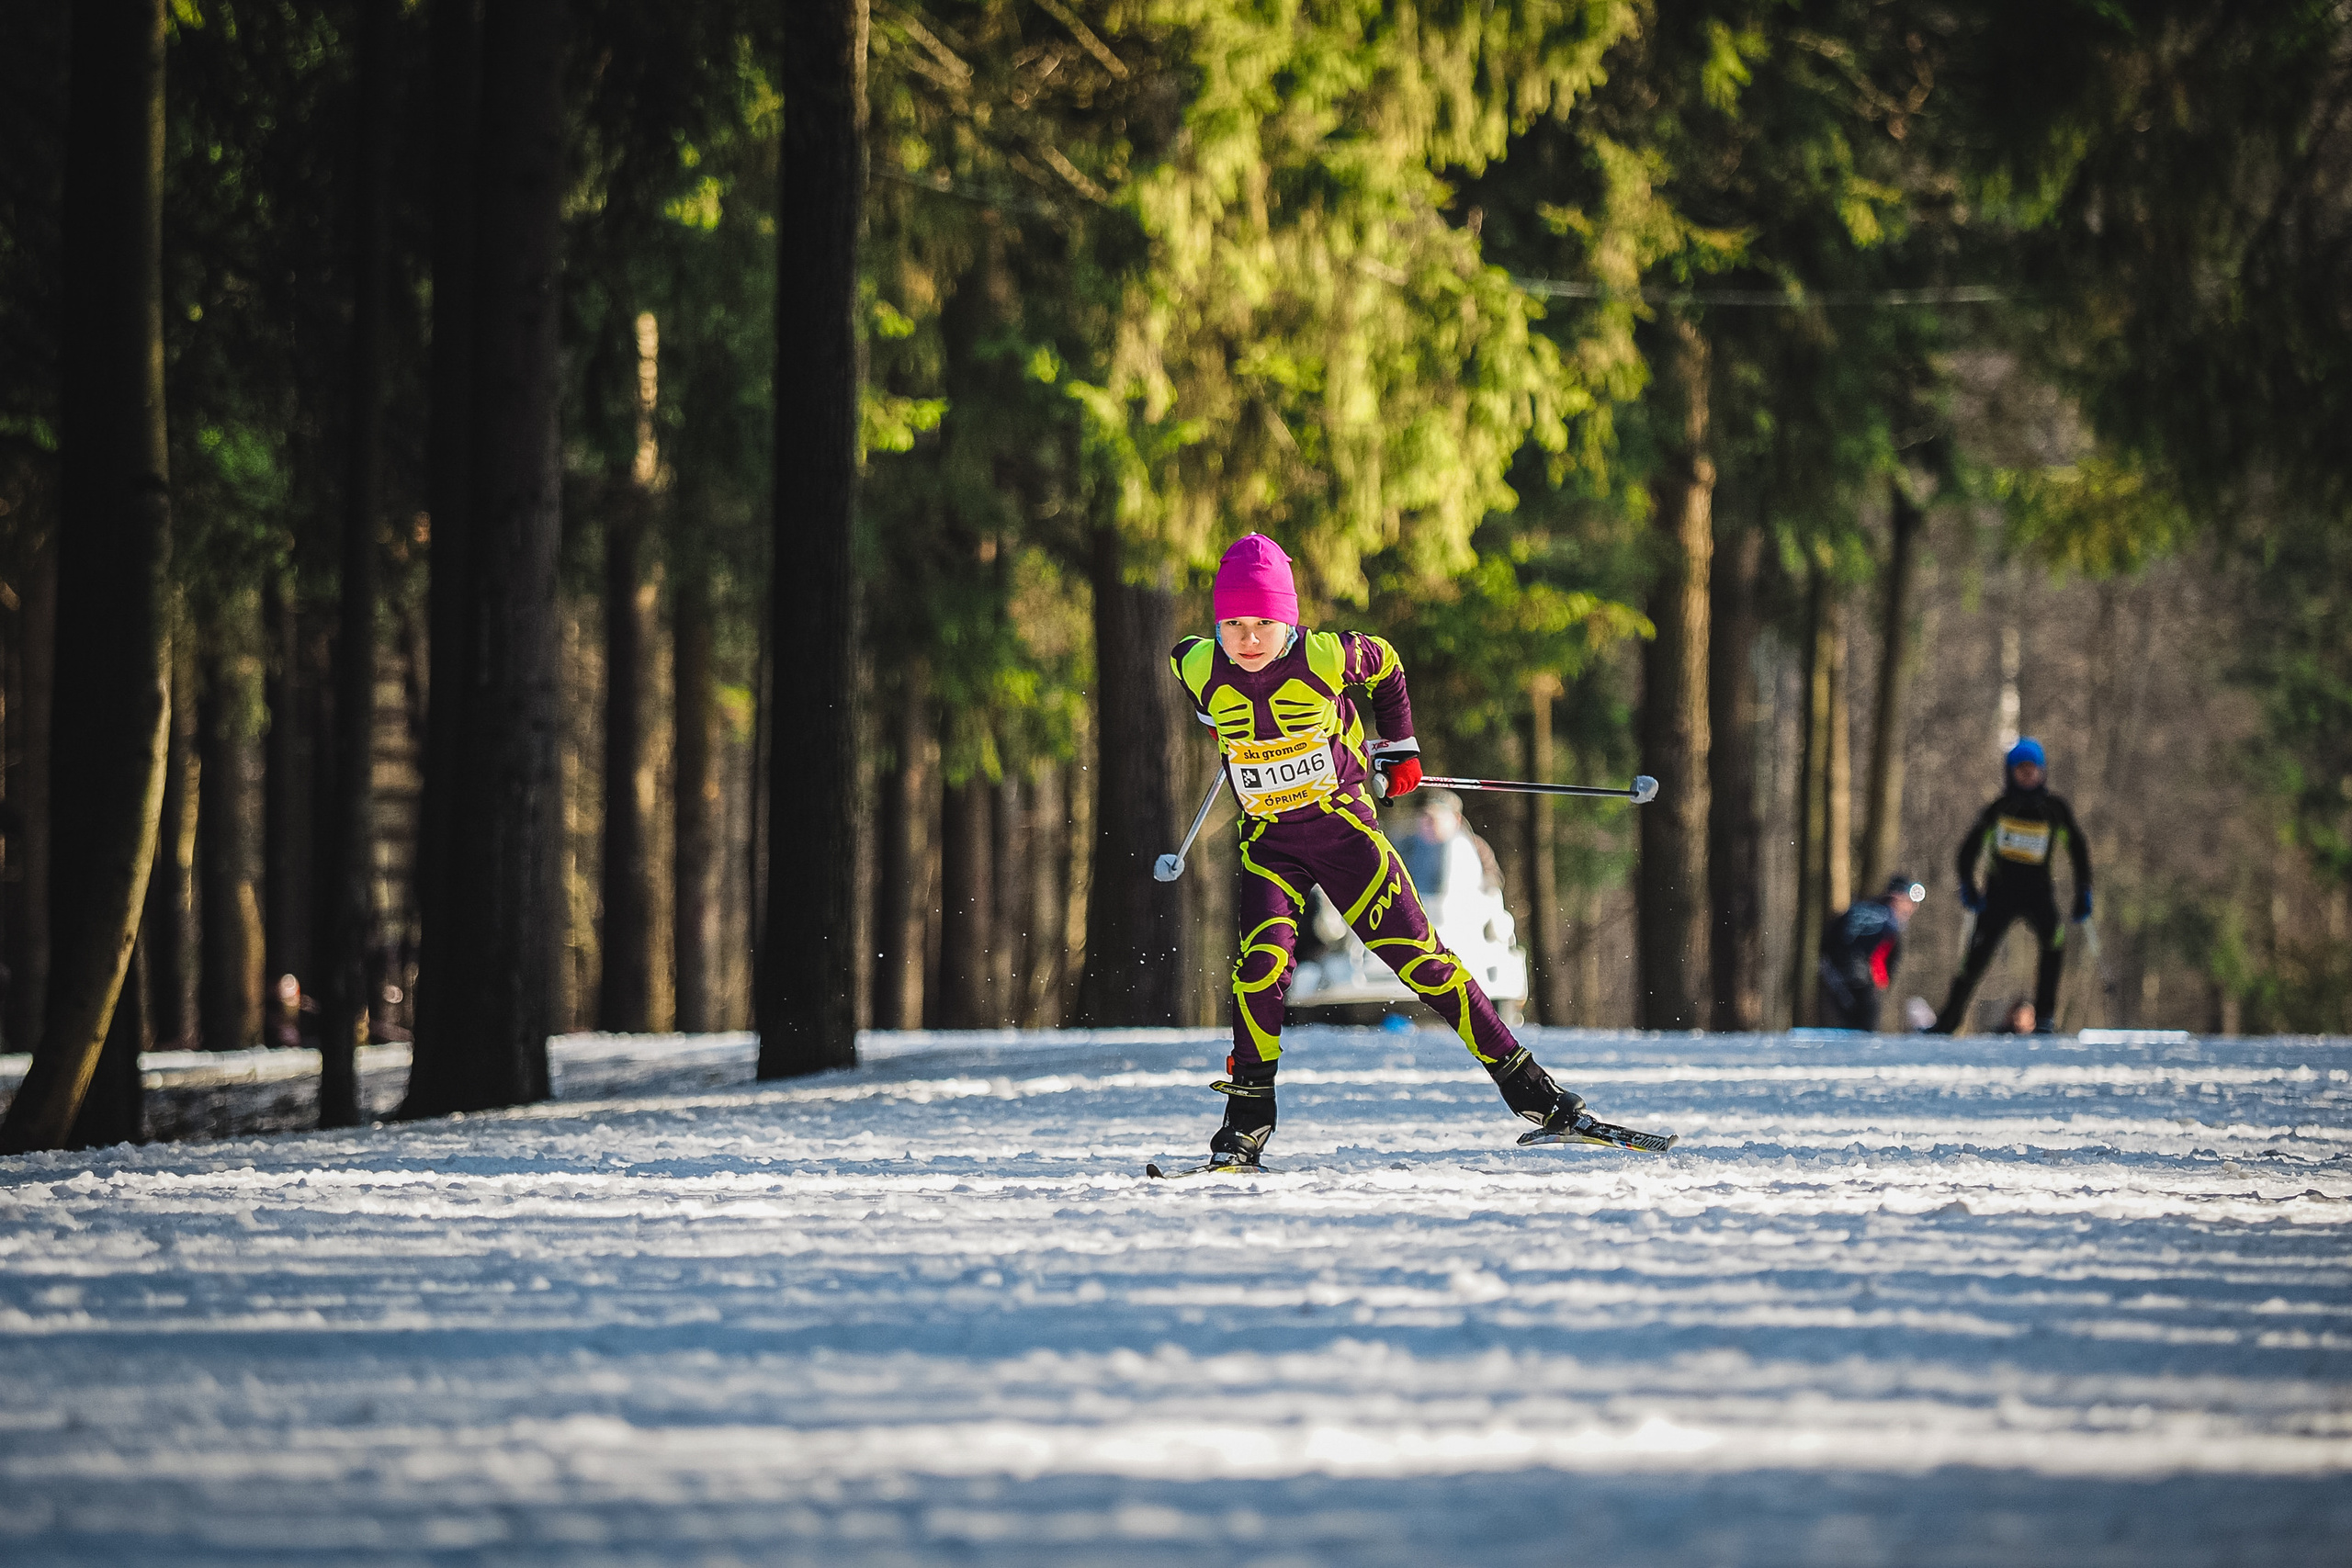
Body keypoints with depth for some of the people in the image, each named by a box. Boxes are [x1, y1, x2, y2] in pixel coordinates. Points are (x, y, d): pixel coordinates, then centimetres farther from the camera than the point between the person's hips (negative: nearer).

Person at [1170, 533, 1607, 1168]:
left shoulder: (1327, 658, -18)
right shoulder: (1200, 669, -12)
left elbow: (1386, 669, 5)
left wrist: (1399, 748, 12)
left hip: (1342, 823, -1)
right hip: (1268, 840, 1)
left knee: (1418, 955, -5)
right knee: (1263, 960, -21)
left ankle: (1529, 1089, 1)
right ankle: (1247, 1123, -10)